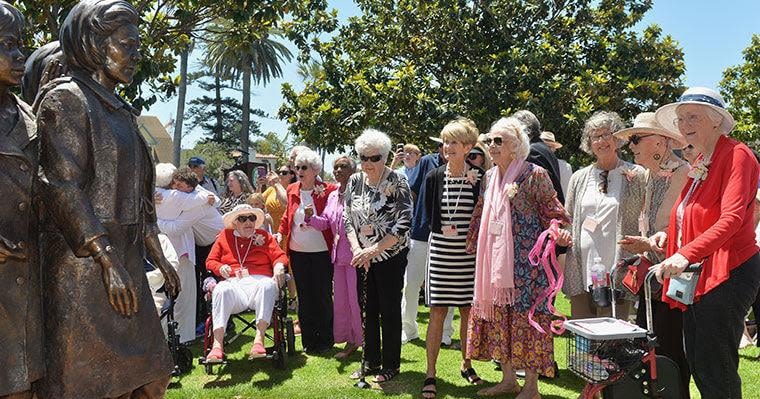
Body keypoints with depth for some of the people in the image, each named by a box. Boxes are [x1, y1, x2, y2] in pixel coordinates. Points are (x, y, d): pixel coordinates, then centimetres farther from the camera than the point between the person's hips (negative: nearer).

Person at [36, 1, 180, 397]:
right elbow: (62, 188, -15)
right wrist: (109, 260, -19)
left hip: (123, 261, 8)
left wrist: (160, 259, 16)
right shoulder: (66, 99, -7)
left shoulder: (118, 110, 17)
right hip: (83, 264, -8)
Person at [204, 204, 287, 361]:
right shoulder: (224, 236, 23)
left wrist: (279, 267, -9)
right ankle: (217, 344, -41)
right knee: (221, 290, -36)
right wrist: (221, 268, -4)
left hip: (259, 281, 0)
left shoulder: (264, 236, 23)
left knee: (268, 286, -37)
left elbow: (280, 256, 14)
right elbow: (210, 261, 18)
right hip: (233, 283, 0)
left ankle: (259, 337, -41)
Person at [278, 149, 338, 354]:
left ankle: (325, 339, 20)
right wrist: (281, 233, 7)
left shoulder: (329, 190, -7)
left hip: (321, 252, -4)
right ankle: (309, 341, 21)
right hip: (298, 252, 4)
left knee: (323, 296, 5)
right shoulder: (292, 190, 9)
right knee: (304, 297, 10)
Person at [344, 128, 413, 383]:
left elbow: (404, 223, -18)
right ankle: (370, 362, 27)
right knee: (369, 309, 13)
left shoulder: (397, 182, -13)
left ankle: (390, 365, 19)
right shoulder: (355, 181, 2)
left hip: (391, 256, -5)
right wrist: (357, 249, -12)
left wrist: (373, 250, -21)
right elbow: (347, 217, 2)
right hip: (363, 257, 5)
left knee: (389, 310, 4)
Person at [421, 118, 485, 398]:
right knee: (437, 313, 0)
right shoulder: (434, 177, 2)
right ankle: (430, 374, 8)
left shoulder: (479, 178, 0)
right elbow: (428, 219, 4)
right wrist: (443, 228, -10)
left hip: (469, 253, 1)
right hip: (441, 252, 0)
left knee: (468, 311, 11)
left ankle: (466, 364, 30)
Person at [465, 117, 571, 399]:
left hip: (526, 259, -7)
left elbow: (554, 212, -7)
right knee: (498, 313, 10)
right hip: (495, 258, 7)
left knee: (526, 315, -2)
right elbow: (481, 216, 20)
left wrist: (559, 233, -25)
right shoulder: (490, 176, 12)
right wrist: (474, 245, 20)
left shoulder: (535, 174, -7)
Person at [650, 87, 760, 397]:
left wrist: (686, 254, -33)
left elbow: (731, 218, -23)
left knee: (714, 368, -4)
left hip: (727, 275, -9)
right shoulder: (700, 163, 17)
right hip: (696, 275, 9)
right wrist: (669, 236, 4)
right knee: (697, 365, 14)